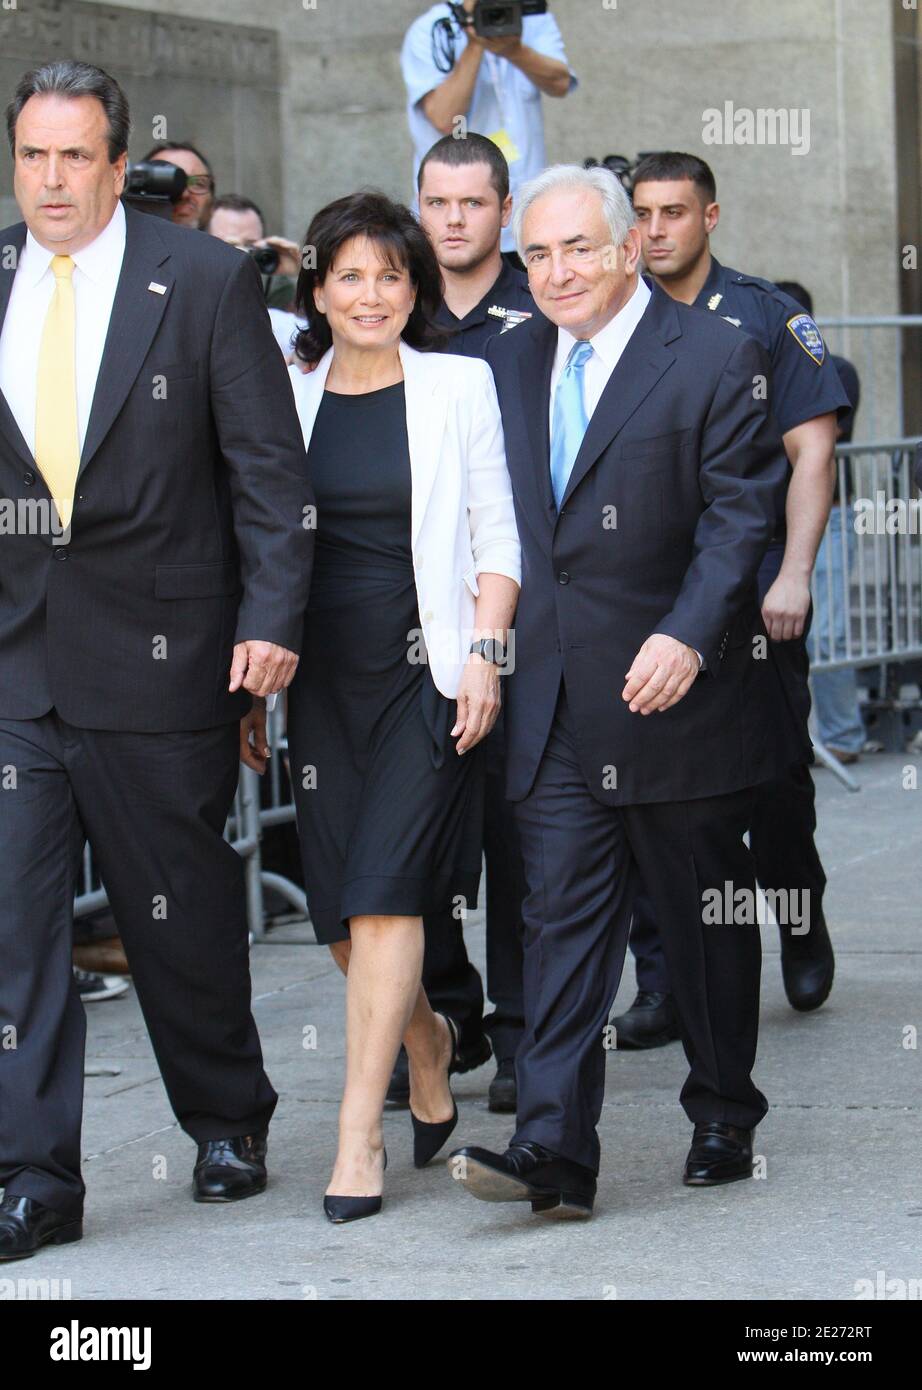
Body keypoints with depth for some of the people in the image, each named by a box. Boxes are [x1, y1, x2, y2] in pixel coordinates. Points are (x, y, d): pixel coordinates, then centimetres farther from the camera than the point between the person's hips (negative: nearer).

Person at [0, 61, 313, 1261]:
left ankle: (229, 1120, 32)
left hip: (161, 657, -2)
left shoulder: (207, 282, -3)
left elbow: (269, 466, -4)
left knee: (185, 914, 10)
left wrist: (271, 618, -11)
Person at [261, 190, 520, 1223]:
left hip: (427, 671, -3)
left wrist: (482, 655, -10)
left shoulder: (460, 387, 2)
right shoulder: (288, 397, 8)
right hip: (322, 674, 4)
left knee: (384, 893, -13)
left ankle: (359, 1138, -10)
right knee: (338, 912, 5)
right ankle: (426, 1042, 35)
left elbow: (498, 541, 1)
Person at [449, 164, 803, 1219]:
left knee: (706, 916, 9)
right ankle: (552, 1149, -10)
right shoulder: (510, 361, 10)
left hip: (672, 691, -4)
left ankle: (724, 1120, 24)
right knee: (563, 912, -4)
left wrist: (688, 636, -21)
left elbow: (740, 513, -11)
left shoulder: (713, 359, -6)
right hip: (553, 699, 4)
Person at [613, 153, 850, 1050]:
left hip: (752, 597, -2)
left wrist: (793, 575, -12)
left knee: (773, 778, 5)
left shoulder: (763, 317, 0)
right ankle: (661, 984, 3)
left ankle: (801, 925, 32)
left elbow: (811, 448, -3)